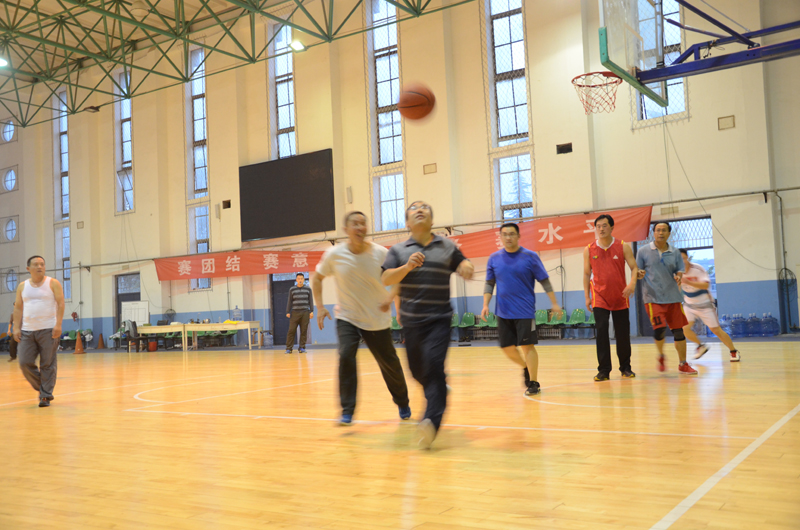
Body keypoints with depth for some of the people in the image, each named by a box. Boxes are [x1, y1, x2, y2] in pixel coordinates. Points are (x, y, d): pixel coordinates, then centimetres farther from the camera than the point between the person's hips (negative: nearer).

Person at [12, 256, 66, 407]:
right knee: (25, 363, -2)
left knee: (47, 365, -3)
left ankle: (45, 396, 6)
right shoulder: (22, 286, 11)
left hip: (48, 330, -3)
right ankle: (42, 388, 19)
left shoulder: (53, 283, 1)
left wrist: (58, 325, -14)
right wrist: (17, 327, 3)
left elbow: (60, 304, -4)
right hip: (27, 331, 3)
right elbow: (18, 308, 12)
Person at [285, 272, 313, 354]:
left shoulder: (308, 289, 8)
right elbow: (289, 301, 9)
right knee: (291, 331, -5)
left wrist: (311, 311, 0)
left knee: (304, 331, 0)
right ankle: (289, 348, -2)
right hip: (295, 312, 0)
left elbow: (311, 301, 8)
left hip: (305, 313, 0)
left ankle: (302, 348, 7)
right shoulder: (292, 289, 8)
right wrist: (288, 312, 3)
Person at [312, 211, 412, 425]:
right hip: (347, 318, 0)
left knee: (389, 364, 8)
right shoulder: (334, 254, -10)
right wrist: (320, 306, -4)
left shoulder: (381, 254, -14)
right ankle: (347, 412, -13)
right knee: (346, 357, -22)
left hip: (377, 321, 0)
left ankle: (402, 404, 35)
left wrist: (390, 297, -19)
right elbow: (316, 278, 6)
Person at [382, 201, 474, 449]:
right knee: (417, 370, 12)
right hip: (411, 320, 2)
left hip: (439, 319, -2)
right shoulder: (398, 250, 5)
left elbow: (463, 264, 18)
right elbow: (386, 279, -5)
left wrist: (466, 268, -7)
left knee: (433, 365, -20)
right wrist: (407, 266, -21)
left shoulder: (448, 247, 7)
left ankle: (431, 421, -26)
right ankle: (439, 393, 45)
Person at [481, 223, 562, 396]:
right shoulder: (494, 258, 4)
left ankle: (533, 383, 9)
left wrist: (554, 303, -3)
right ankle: (526, 368, 35)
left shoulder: (530, 257, -4)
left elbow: (544, 281, 0)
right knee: (507, 348, 8)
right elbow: (489, 283, 10)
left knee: (527, 346, -5)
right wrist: (486, 304, 0)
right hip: (503, 312, 4)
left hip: (524, 311, -4)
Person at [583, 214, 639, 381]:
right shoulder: (589, 250, 2)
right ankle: (604, 370, -6)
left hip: (620, 297, 0)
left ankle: (625, 368, 22)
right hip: (600, 297, 0)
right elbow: (587, 274, 9)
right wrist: (587, 296, 3)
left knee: (623, 334, 7)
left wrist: (632, 283, -22)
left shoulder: (623, 247, -1)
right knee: (601, 332, -11)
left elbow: (634, 267, -3)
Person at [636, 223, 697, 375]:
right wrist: (640, 274, -19)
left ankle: (683, 364, 16)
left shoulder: (675, 253, 9)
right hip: (653, 298, -3)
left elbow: (679, 271, 10)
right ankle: (661, 356, 15)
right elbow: (637, 273, 5)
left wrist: (678, 277, -13)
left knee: (679, 331, 3)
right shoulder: (643, 251, 2)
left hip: (673, 297, 3)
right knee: (659, 329, -15)